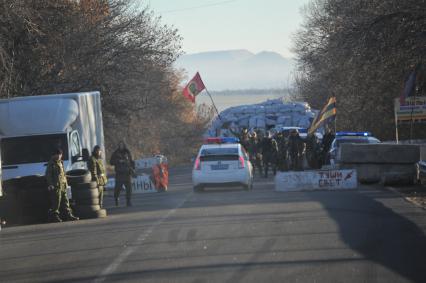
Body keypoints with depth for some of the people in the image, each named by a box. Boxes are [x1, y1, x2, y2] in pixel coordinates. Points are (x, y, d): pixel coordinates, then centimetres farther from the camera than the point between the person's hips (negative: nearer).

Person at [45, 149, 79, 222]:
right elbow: (48, 175, -11)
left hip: (62, 185, 9)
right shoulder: (51, 163, -7)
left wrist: (65, 183, 20)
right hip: (56, 185, -9)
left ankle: (68, 215, 10)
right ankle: (54, 216, -4)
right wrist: (50, 184, -18)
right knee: (56, 201, -8)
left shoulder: (61, 163, 19)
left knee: (65, 201, 8)